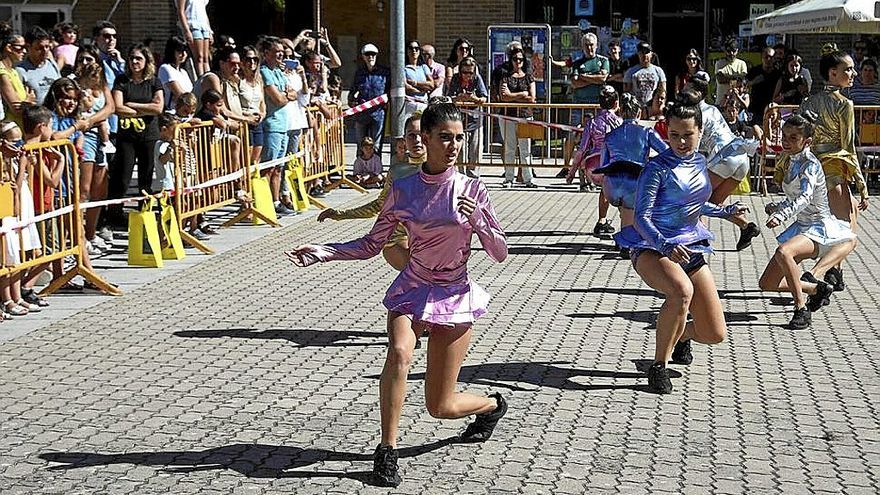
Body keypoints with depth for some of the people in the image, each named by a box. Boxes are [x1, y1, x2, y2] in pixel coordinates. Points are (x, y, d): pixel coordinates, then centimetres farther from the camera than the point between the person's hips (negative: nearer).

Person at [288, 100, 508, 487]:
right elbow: (372, 245, 4)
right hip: (412, 290, 1)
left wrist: (477, 220, -24)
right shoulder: (403, 190, -4)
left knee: (440, 407, 0)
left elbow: (500, 253, -6)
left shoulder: (471, 190, -8)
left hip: (454, 296, -1)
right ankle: (388, 451, -21)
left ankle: (492, 405, 35)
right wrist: (324, 252, -9)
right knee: (399, 352, -33)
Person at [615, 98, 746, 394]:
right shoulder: (657, 168, -13)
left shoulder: (699, 162, 9)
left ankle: (679, 335, 38)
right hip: (652, 248, -6)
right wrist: (665, 246, -37)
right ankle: (659, 366, -22)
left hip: (691, 249, 7)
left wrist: (724, 212, 32)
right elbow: (642, 217, -21)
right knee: (682, 291, -41)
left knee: (715, 334, 1)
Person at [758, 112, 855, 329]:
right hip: (802, 226, 9)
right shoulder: (792, 161, 8)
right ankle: (817, 289, 23)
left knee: (782, 252, -38)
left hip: (819, 228, -9)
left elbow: (805, 197, -35)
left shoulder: (810, 164, -17)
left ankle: (802, 309, -25)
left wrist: (781, 215, -50)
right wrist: (777, 207, 4)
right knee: (767, 284, 3)